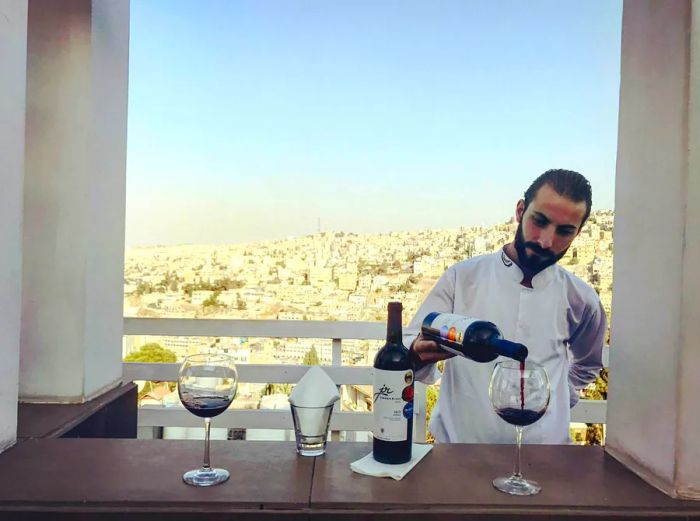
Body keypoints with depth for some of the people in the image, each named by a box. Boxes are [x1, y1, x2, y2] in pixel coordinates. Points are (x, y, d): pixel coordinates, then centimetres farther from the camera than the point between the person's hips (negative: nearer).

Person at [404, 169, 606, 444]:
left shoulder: (580, 299, 1)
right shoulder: (463, 277, -5)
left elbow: (587, 364, 22)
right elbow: (404, 355, -6)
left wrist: (557, 397, 7)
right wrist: (419, 353, -27)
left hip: (540, 456, 0)